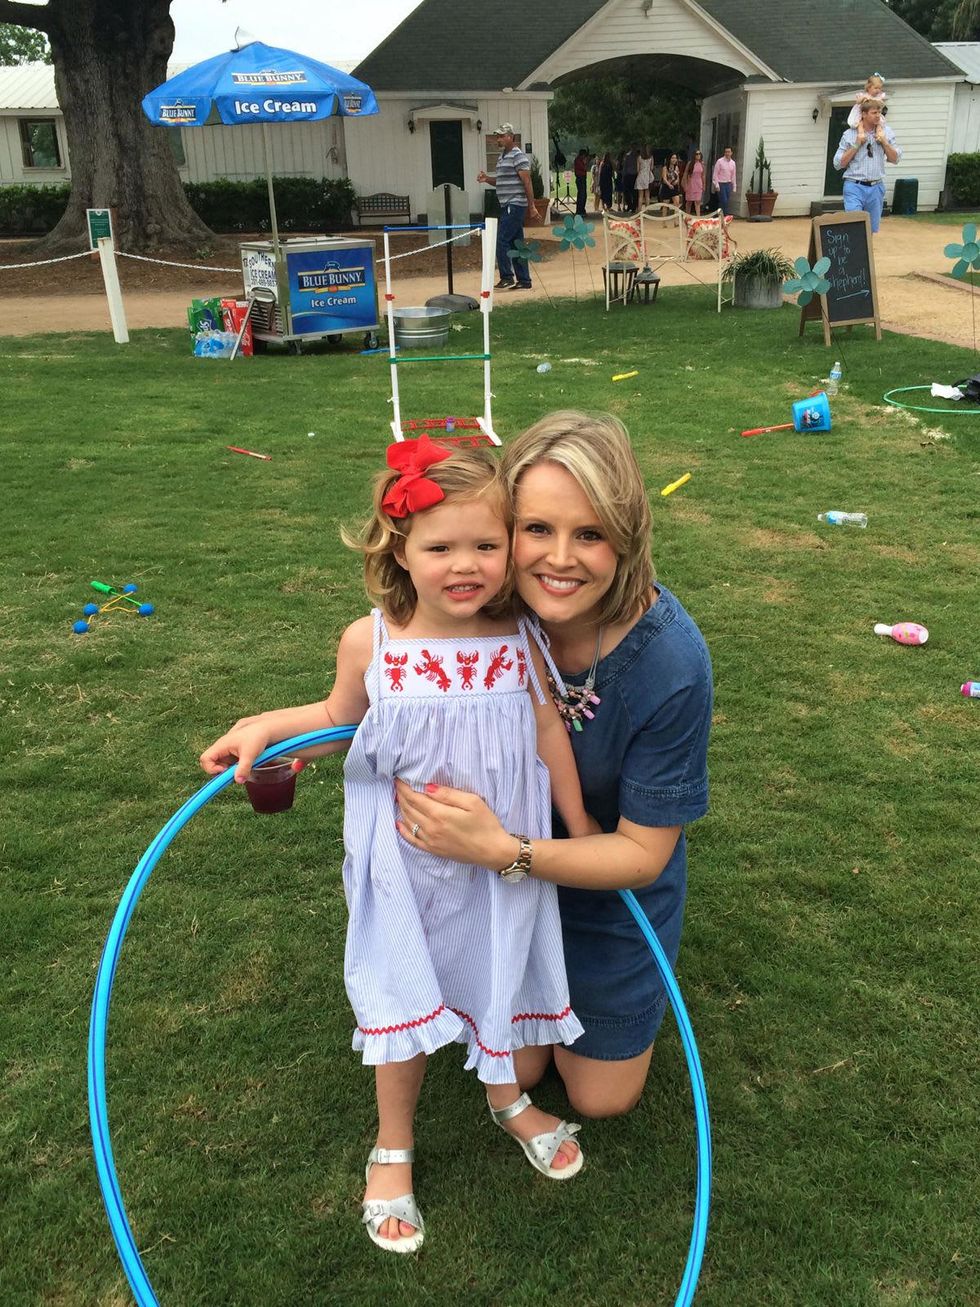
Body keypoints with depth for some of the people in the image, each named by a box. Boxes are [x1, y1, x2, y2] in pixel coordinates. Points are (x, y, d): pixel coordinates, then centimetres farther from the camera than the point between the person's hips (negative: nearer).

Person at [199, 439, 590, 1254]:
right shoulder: (370, 643, -17)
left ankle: (508, 1097, 54)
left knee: (500, 975, 21)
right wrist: (260, 727, -10)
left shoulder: (520, 642, -15)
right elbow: (340, 718, 4)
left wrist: (582, 834, 6)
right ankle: (394, 1147, 42)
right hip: (405, 865, -1)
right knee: (405, 997, 14)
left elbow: (551, 737, -2)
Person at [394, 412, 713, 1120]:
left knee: (601, 1096, 19)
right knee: (515, 1069, 18)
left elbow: (642, 853, -27)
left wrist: (500, 849, -41)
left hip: (613, 889, -2)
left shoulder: (671, 661, -35)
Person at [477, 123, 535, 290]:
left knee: (502, 240, -11)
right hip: (507, 206, 9)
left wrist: (532, 205, -17)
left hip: (515, 206, -9)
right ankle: (524, 280, 13)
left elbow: (527, 182, -14)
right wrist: (487, 178, 6)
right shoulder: (502, 157, 17)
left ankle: (507, 277, -4)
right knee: (516, 243, 9)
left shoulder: (519, 156, -11)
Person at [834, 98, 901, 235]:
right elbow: (838, 164, -2)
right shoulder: (850, 134, -1)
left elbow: (895, 159, 8)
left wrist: (884, 141, -6)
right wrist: (857, 144, -10)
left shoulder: (886, 132, 7)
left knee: (871, 229, 8)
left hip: (876, 187, 3)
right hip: (855, 187, -3)